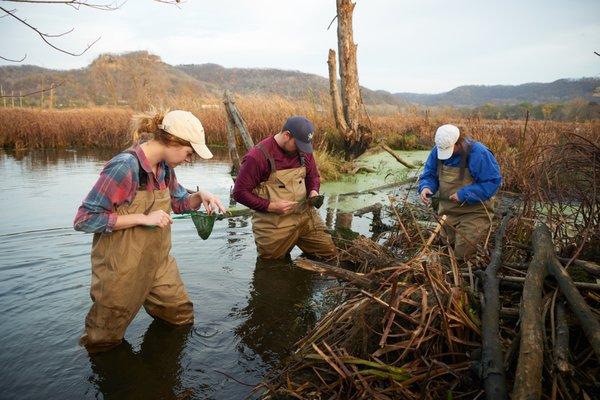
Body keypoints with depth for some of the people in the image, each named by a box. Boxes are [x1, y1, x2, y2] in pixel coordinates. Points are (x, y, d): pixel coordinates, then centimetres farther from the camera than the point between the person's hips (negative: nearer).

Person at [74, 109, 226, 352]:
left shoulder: (164, 167, -3)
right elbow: (84, 219, -24)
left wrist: (200, 196, -7)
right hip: (122, 266, -6)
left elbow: (179, 202, 15)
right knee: (104, 341, 13)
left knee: (182, 318, 17)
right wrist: (143, 218, -28)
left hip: (157, 261, 7)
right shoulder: (125, 167, -26)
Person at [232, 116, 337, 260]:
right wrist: (271, 206, -21)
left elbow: (313, 176, 20)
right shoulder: (257, 156, -18)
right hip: (275, 224, -5)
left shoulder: (303, 150, 2)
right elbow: (239, 192, -15)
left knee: (330, 253, 4)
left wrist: (313, 191, -3)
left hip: (305, 216, 5)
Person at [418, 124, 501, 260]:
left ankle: (482, 228, 22)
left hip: (474, 212, -6)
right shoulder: (437, 151, -8)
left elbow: (493, 182, -22)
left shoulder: (478, 153, -24)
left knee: (462, 254, -4)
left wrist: (464, 194, -29)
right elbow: (429, 175, 1)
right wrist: (425, 187, -23)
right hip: (448, 211, 6)